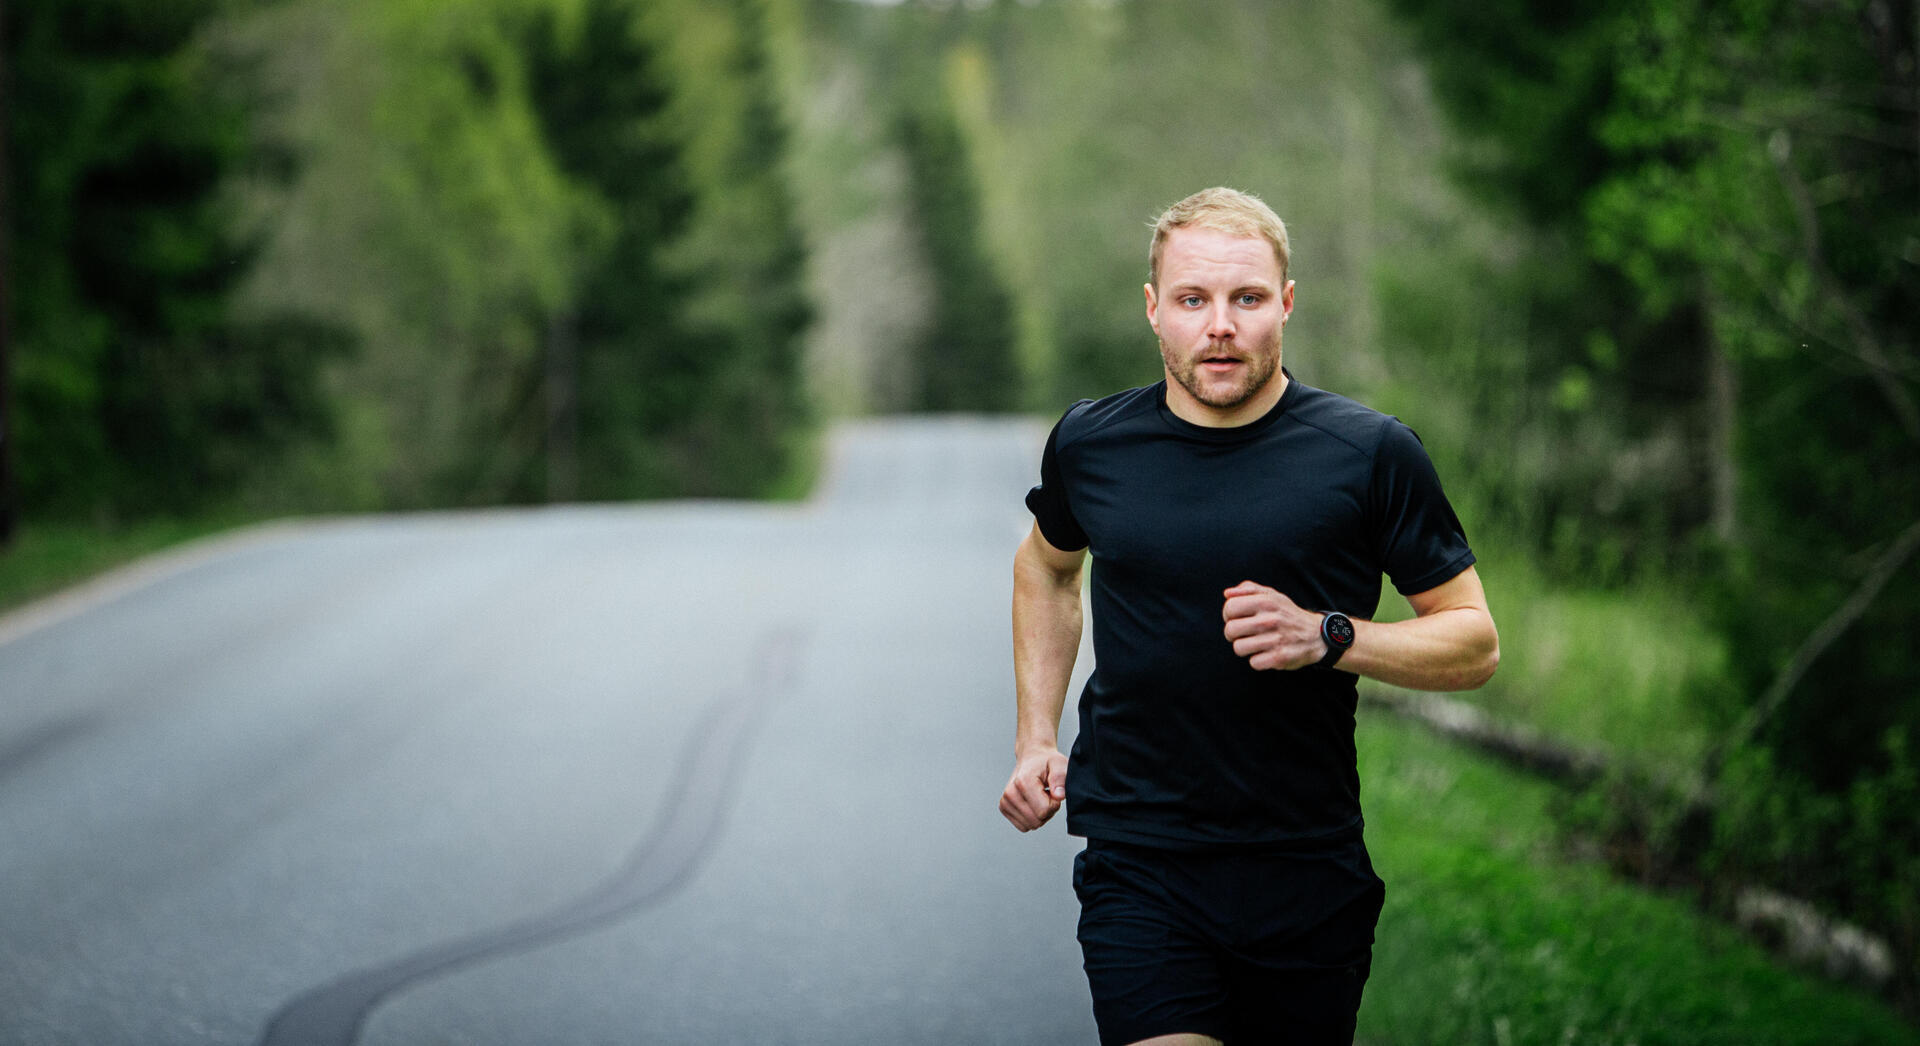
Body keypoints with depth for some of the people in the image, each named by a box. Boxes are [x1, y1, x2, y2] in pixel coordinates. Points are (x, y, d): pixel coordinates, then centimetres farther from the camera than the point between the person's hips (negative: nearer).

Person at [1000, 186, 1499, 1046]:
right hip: (1136, 865, 0)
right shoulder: (1091, 444, 2)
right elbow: (1046, 565, 25)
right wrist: (1036, 739, 15)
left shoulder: (1370, 454, -4)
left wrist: (1327, 637, -16)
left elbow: (1474, 643, 1)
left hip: (1308, 874, 0)